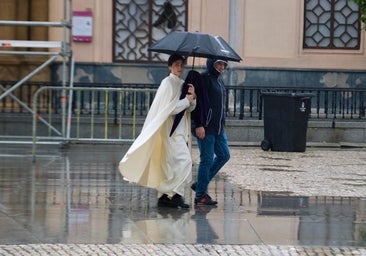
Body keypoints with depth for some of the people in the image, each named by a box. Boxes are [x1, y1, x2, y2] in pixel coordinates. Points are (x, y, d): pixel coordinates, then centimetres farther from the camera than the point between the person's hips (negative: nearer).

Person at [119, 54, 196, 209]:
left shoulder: (182, 84, 14)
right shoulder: (168, 83, -11)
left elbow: (189, 108, 15)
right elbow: (170, 108, -19)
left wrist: (192, 98, -3)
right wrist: (187, 100, -9)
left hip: (179, 129, 9)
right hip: (170, 129, -9)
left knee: (170, 164, 9)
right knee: (183, 160, -15)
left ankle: (164, 196, 13)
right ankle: (176, 195, -13)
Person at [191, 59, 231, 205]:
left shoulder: (219, 81, 16)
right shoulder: (203, 79, -12)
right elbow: (199, 102, -18)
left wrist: (222, 124, 22)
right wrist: (199, 125, -22)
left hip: (218, 127, 9)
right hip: (205, 127, -9)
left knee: (224, 155, 11)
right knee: (207, 159, -6)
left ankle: (201, 184, 19)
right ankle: (200, 195, 3)